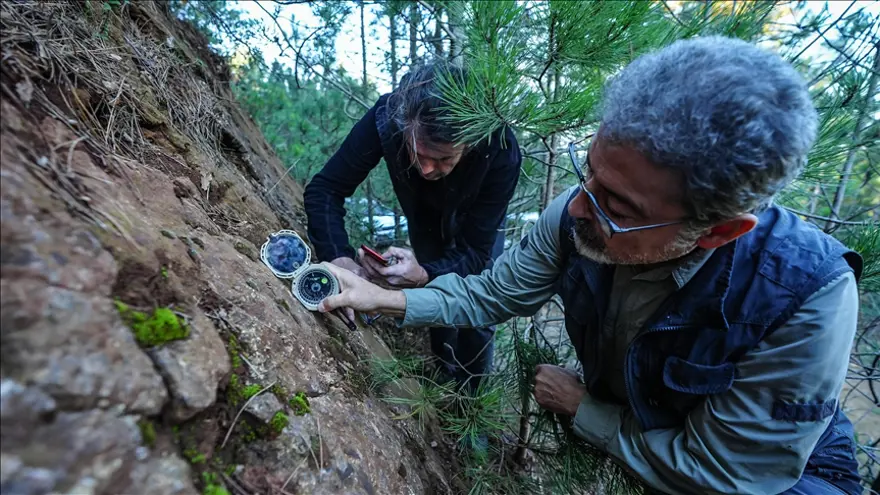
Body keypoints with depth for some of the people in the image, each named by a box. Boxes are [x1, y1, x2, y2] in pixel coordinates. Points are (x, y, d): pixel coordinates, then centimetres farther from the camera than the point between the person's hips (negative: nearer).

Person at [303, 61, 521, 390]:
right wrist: (340, 259, -47)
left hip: (478, 221, -1)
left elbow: (476, 252, -35)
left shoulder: (501, 151, -40)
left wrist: (423, 276, -54)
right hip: (425, 217, 1)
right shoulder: (386, 117, -37)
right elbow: (324, 189, -31)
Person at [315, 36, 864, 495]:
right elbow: (490, 294, -10)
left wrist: (579, 407, -18)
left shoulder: (809, 297, -35)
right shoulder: (575, 216, -25)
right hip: (616, 418, 4)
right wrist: (386, 299, -19)